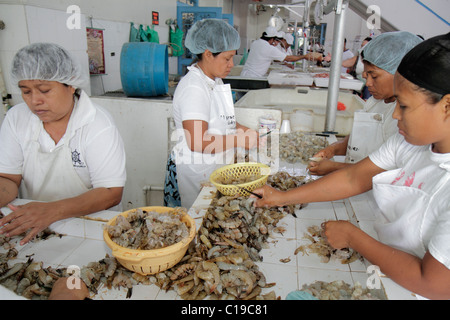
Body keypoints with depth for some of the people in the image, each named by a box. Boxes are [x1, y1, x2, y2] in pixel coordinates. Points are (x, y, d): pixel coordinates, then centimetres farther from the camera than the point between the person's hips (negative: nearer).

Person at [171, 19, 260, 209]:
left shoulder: (215, 81, 12)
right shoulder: (193, 88, -20)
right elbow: (197, 142, -29)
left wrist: (243, 130, 6)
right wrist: (239, 140, -22)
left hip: (217, 168, 9)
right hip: (198, 174, -9)